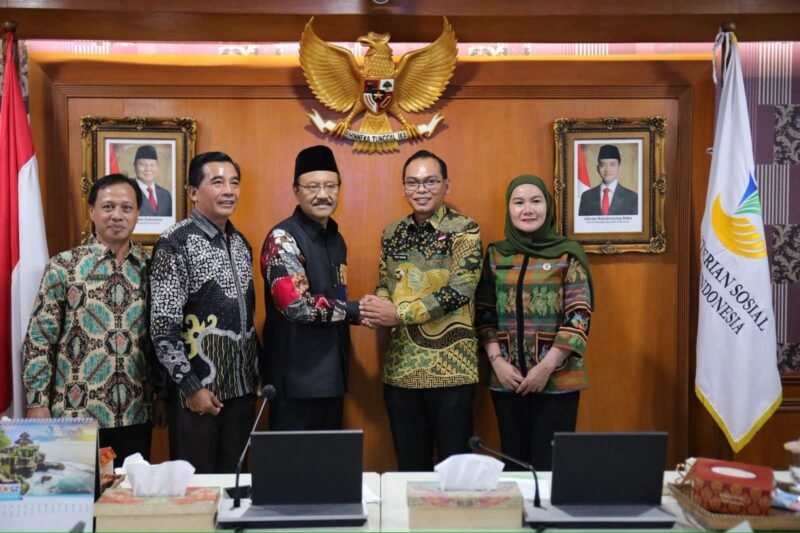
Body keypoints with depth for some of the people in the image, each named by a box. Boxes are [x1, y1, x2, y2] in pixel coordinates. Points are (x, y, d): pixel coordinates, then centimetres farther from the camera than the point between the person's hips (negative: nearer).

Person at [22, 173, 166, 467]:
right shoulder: (62, 266, -6)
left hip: (136, 413, 3)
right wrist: (37, 403, -7)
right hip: (78, 413, -3)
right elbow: (39, 339, -5)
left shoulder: (149, 266, 4)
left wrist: (161, 394, 9)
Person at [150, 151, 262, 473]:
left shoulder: (241, 243, 10)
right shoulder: (175, 244, -12)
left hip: (241, 387, 7)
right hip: (199, 389, -6)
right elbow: (162, 326, -15)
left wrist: (257, 373, 14)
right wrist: (190, 386, -16)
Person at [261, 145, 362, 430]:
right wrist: (356, 309, -15)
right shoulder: (283, 238, -14)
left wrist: (360, 313, 2)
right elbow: (296, 305, -25)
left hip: (331, 375, 8)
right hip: (297, 379, -8)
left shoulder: (335, 239, 12)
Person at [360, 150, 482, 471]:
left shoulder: (464, 229, -6)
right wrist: (377, 309, -8)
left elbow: (460, 290, -17)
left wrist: (399, 314, -21)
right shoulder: (393, 233, 10)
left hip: (449, 367, -5)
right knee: (409, 465, 14)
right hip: (401, 366, 5)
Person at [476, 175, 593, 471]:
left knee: (550, 463, 0)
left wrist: (546, 367, -13)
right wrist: (497, 361, -6)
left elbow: (578, 317, -7)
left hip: (557, 379, -3)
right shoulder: (496, 255, 7)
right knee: (513, 460, 11)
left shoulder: (567, 254, -2)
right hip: (506, 379, 3)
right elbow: (484, 315, 7)